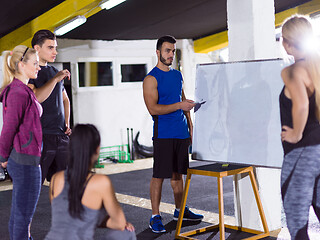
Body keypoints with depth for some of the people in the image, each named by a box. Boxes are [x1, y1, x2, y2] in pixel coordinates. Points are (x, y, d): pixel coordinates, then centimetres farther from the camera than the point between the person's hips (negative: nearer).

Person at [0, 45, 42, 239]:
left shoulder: (22, 90, 12)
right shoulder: (18, 93, -18)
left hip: (19, 160, 10)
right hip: (26, 161, -10)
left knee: (18, 213, 18)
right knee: (24, 216, 0)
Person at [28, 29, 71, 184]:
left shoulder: (55, 72, 17)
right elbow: (34, 98, -21)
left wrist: (67, 124, 15)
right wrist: (55, 80, -18)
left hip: (61, 136, 7)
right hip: (40, 136, -7)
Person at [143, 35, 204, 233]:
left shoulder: (178, 75, 16)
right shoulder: (151, 79, -7)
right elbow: (153, 108, -16)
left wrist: (191, 128, 17)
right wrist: (179, 105, -21)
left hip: (181, 133, 6)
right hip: (163, 134, -6)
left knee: (178, 173, 14)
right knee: (159, 175, -3)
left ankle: (180, 210, 26)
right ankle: (155, 216, 3)